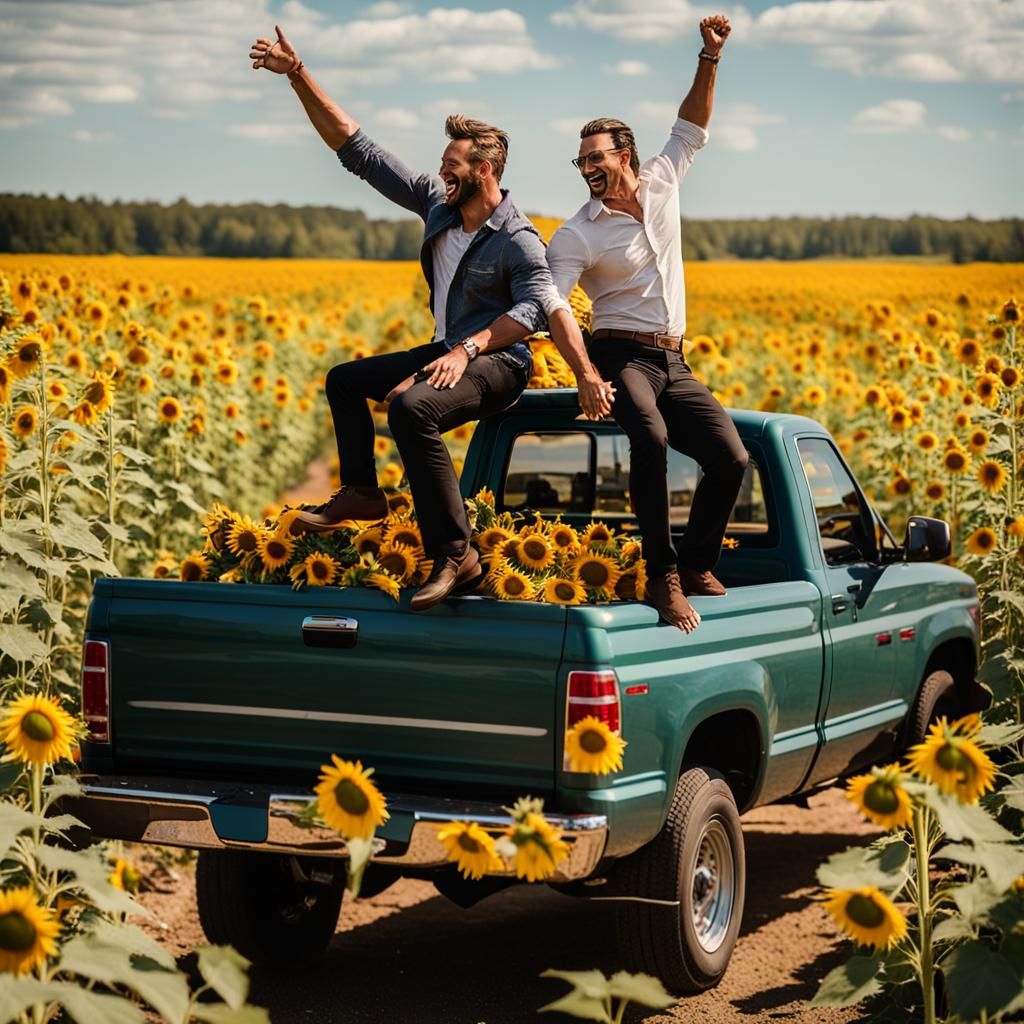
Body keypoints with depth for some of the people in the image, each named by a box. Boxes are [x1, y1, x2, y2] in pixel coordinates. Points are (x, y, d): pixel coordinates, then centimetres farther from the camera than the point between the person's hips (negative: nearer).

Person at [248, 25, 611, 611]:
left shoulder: (518, 241, -18)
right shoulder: (436, 202, 1)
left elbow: (537, 308, -31)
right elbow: (356, 148, 1)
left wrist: (468, 350, -42)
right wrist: (299, 76, -4)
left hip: (496, 365, -9)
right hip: (448, 352, 9)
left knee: (411, 407, -38)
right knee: (345, 380, 21)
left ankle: (456, 556, -36)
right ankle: (362, 493, 27)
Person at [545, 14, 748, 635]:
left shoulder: (662, 185, 10)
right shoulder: (577, 236, -4)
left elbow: (692, 128, 22)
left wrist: (710, 58, 10)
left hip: (673, 363, 5)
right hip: (621, 356, -5)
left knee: (730, 457, -13)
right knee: (651, 438, -36)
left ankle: (697, 565, 9)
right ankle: (663, 575, -28)